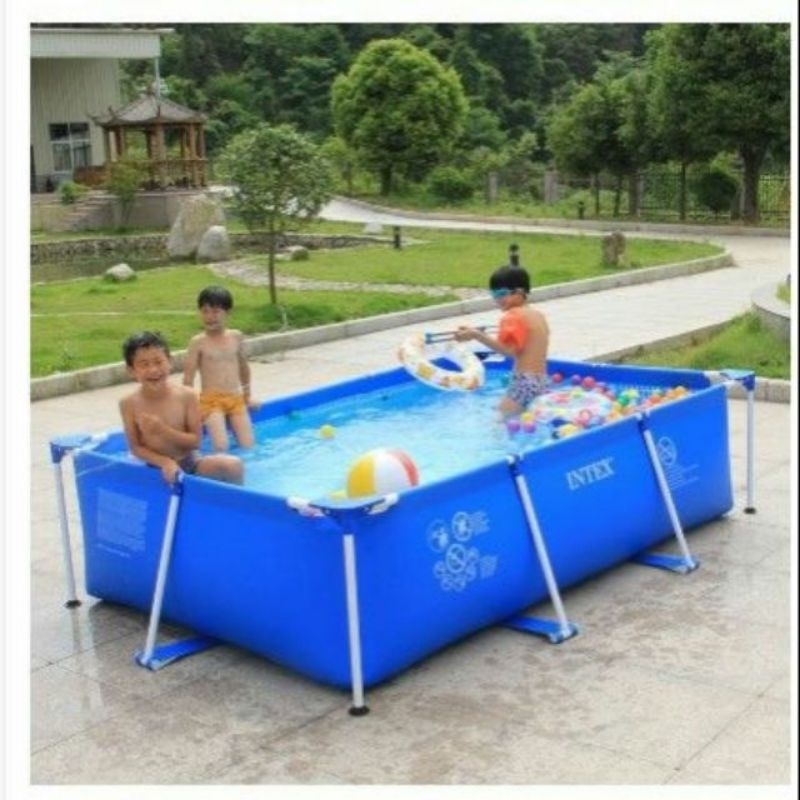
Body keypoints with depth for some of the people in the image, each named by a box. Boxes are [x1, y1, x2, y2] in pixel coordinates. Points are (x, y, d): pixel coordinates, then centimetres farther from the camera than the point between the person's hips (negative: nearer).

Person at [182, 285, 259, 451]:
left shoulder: (236, 337, 6)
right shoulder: (198, 342, -6)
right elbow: (189, 377, -4)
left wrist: (247, 397, 23)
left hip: (236, 399, 4)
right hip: (211, 400, -4)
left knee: (248, 446, -5)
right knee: (221, 447, -21)